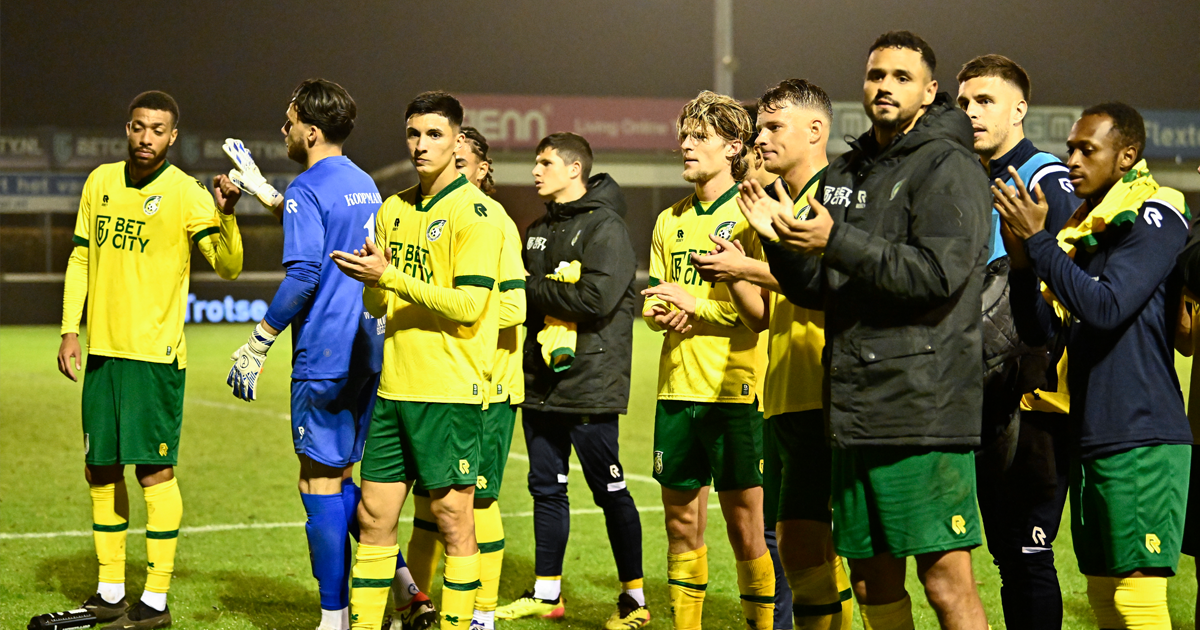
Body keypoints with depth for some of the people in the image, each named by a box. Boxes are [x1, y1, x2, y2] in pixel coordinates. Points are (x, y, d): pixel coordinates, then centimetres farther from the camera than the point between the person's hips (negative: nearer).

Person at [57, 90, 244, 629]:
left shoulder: (186, 194, -7)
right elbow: (81, 257, 16)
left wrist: (225, 214, -31)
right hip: (102, 350, 6)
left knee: (154, 468, -6)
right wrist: (70, 330, 10)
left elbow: (227, 266, -14)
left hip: (154, 352, -6)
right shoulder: (100, 181, 10)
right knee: (101, 469, 10)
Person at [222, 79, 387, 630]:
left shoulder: (308, 189, -12)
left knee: (320, 484, -1)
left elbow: (303, 275, -20)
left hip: (323, 356, -8)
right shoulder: (364, 184, 15)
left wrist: (256, 346, -15)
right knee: (343, 478, 17)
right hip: (368, 352, 8)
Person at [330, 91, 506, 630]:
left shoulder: (476, 212, -8)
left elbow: (468, 306, -17)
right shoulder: (393, 210, 14)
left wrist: (391, 276, -17)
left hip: (450, 392, -7)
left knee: (452, 518, 0)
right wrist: (371, 279, -5)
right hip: (394, 385, 7)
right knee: (374, 517, 8)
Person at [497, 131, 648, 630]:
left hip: (591, 385, -8)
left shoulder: (605, 227, -10)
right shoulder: (538, 230, 16)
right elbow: (519, 293, 16)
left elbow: (595, 299, -22)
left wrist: (532, 288, -12)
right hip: (541, 383, 8)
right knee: (546, 489, 12)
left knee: (610, 493, -1)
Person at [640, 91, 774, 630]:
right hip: (677, 388, 6)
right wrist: (658, 311, -4)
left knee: (745, 527, -2)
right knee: (681, 522, 10)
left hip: (735, 390, -6)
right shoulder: (670, 221, 15)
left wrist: (696, 304, -14)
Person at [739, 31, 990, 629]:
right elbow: (816, 290, 21)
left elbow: (938, 272, -18)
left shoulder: (947, 167, -5)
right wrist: (780, 239, 2)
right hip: (855, 411, 8)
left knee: (946, 581, -9)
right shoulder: (843, 175, 19)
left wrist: (838, 242, -19)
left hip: (925, 411, -8)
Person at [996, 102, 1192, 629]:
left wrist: (1037, 240, -14)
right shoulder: (1086, 227, 16)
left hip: (1140, 439, -9)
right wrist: (1021, 256, -4)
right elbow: (1038, 325, 12)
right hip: (1092, 439, 9)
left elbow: (1107, 306, -20)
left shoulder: (1155, 217, -7)